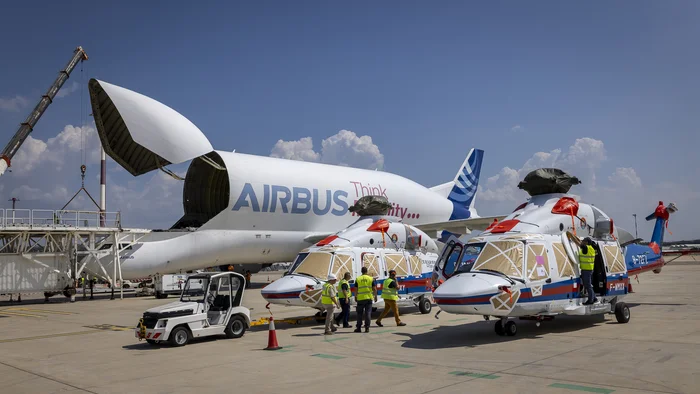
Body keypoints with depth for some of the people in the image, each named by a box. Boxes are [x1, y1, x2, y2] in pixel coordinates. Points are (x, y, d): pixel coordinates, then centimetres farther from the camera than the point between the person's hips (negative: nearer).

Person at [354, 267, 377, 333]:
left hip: (360, 298, 0)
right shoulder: (371, 279, 2)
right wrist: (375, 296, 10)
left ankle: (359, 328, 11)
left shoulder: (358, 279, 0)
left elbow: (356, 289, -1)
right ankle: (367, 328, 1)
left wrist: (355, 297, 10)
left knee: (360, 314, 8)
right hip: (369, 298, 0)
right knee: (368, 313, 4)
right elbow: (374, 289, -1)